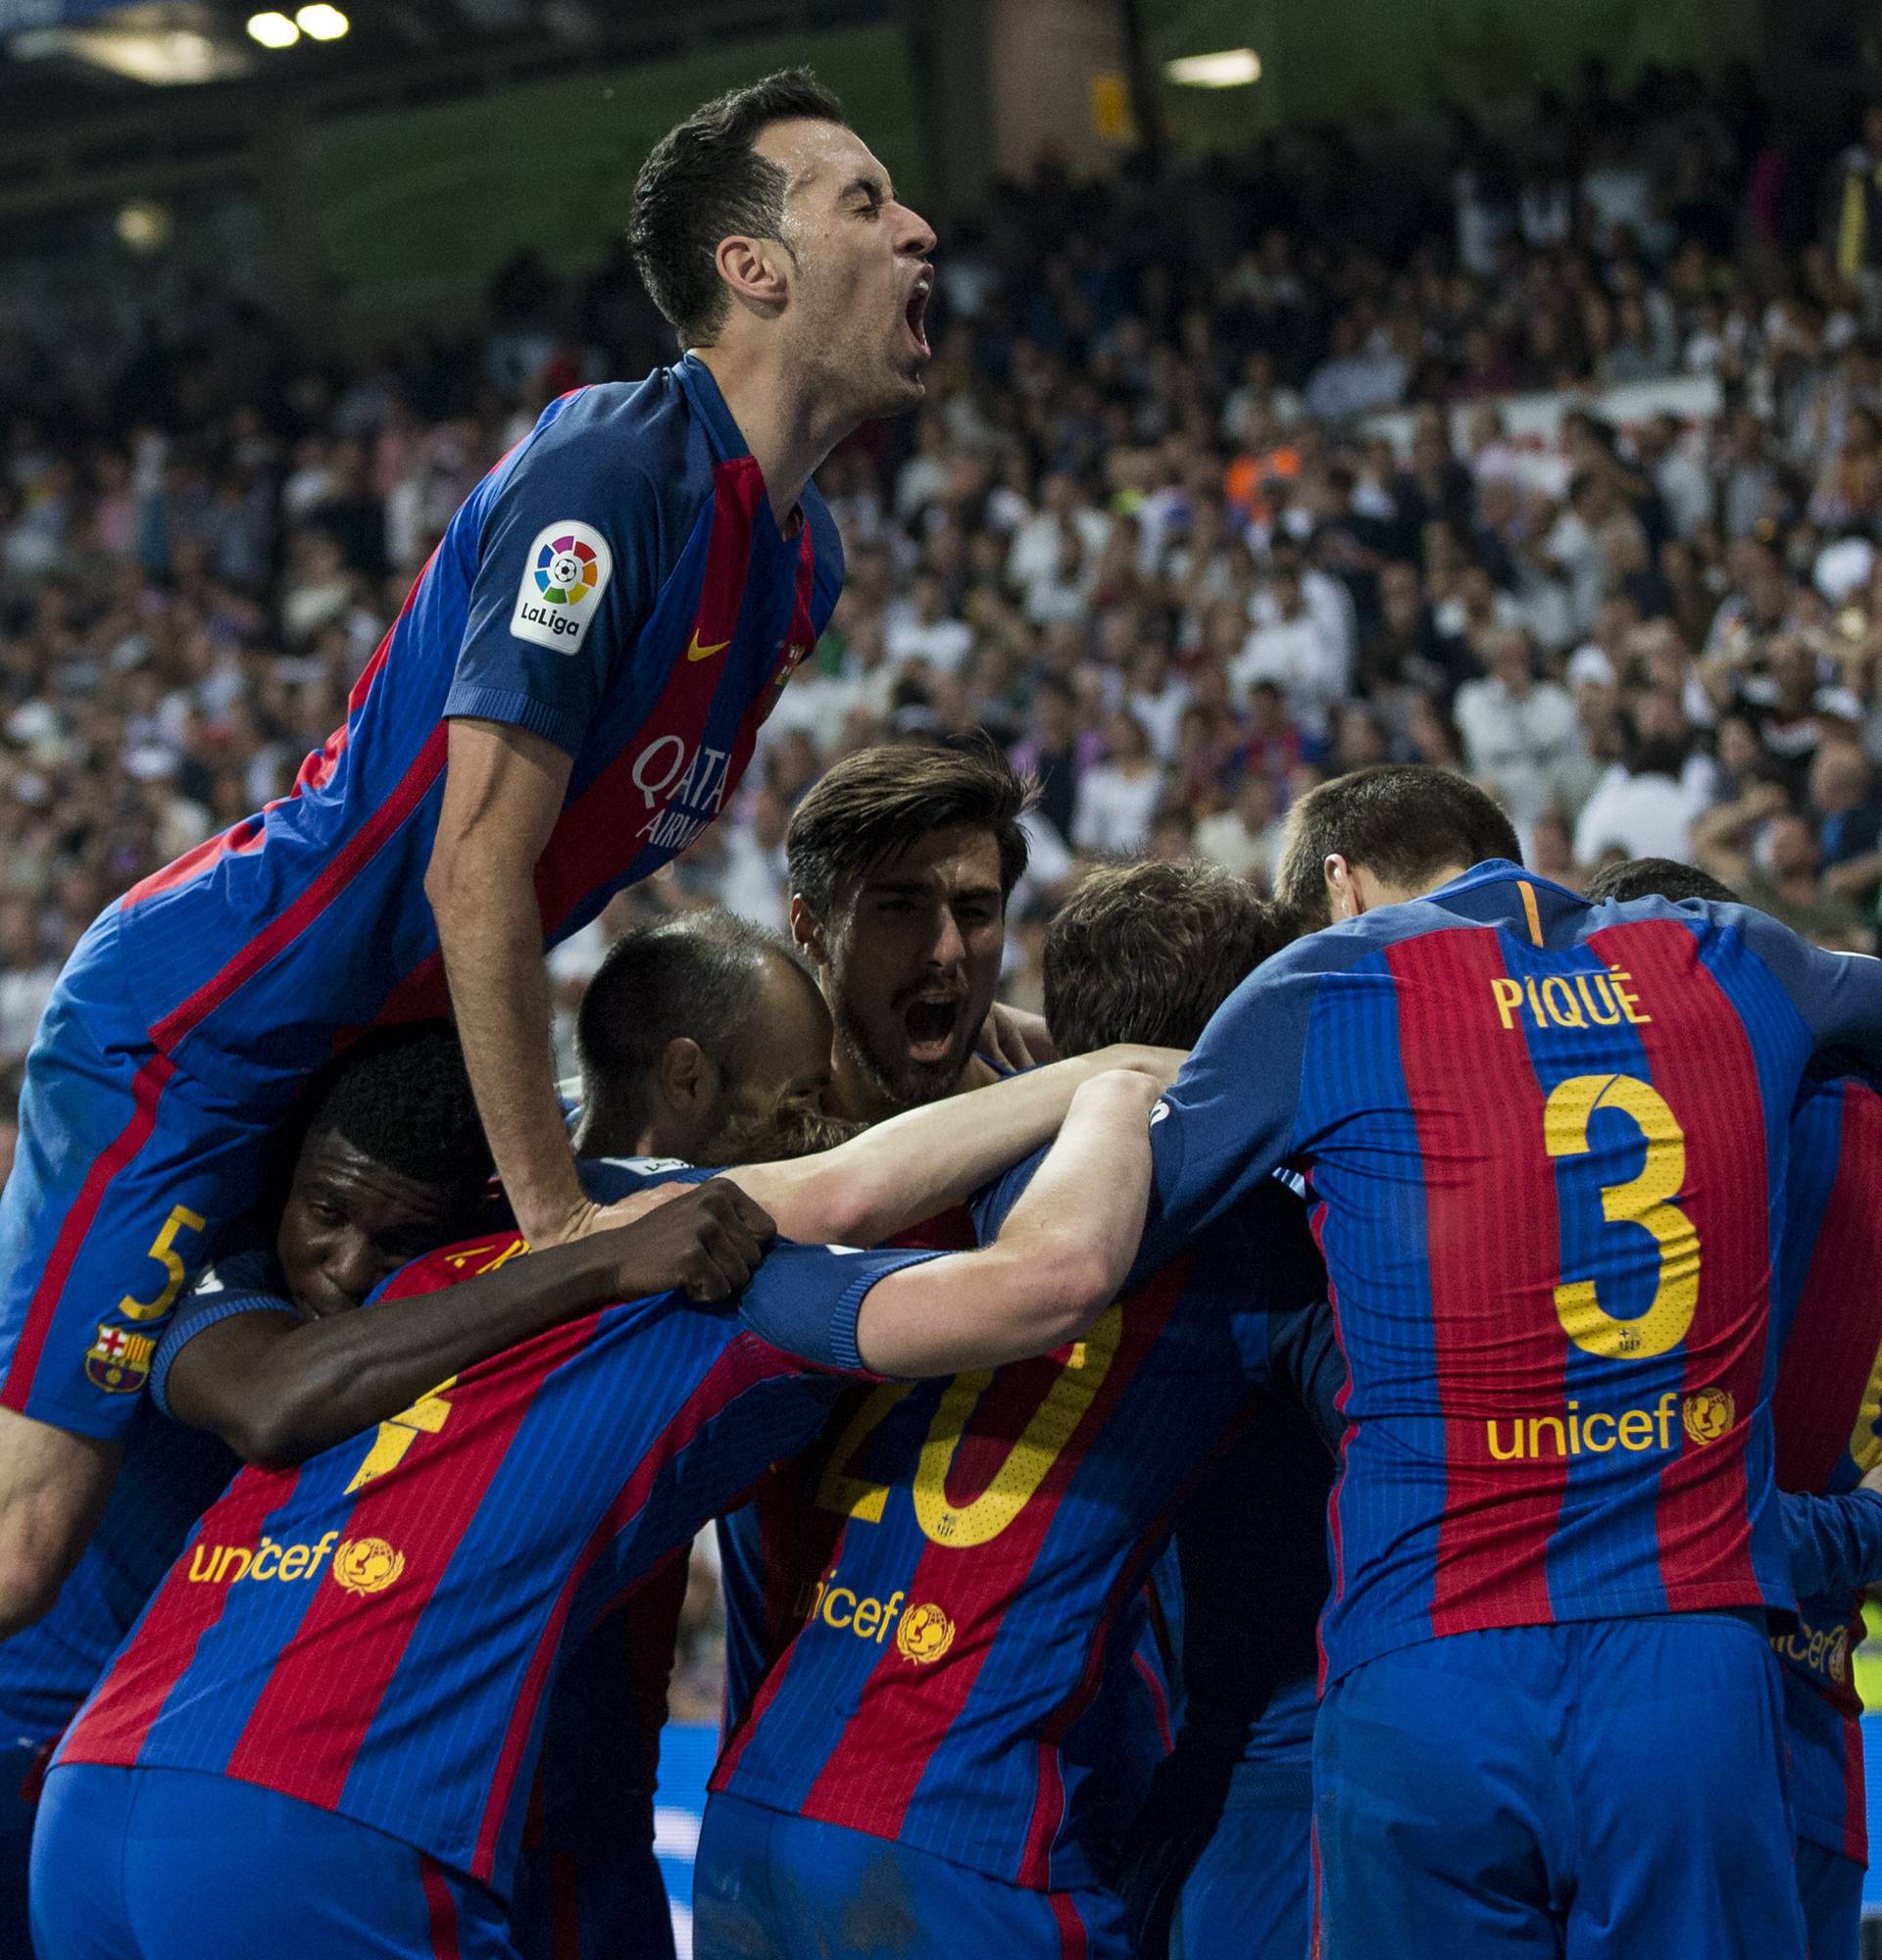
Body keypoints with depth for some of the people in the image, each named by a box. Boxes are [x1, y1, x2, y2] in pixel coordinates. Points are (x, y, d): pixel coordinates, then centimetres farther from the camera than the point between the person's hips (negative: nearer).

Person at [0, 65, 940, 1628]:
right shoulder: (614, 468, -21)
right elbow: (477, 873, -23)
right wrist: (554, 1212, -21)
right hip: (195, 1029, -9)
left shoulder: (803, 555, 8)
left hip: (374, 1058, 10)